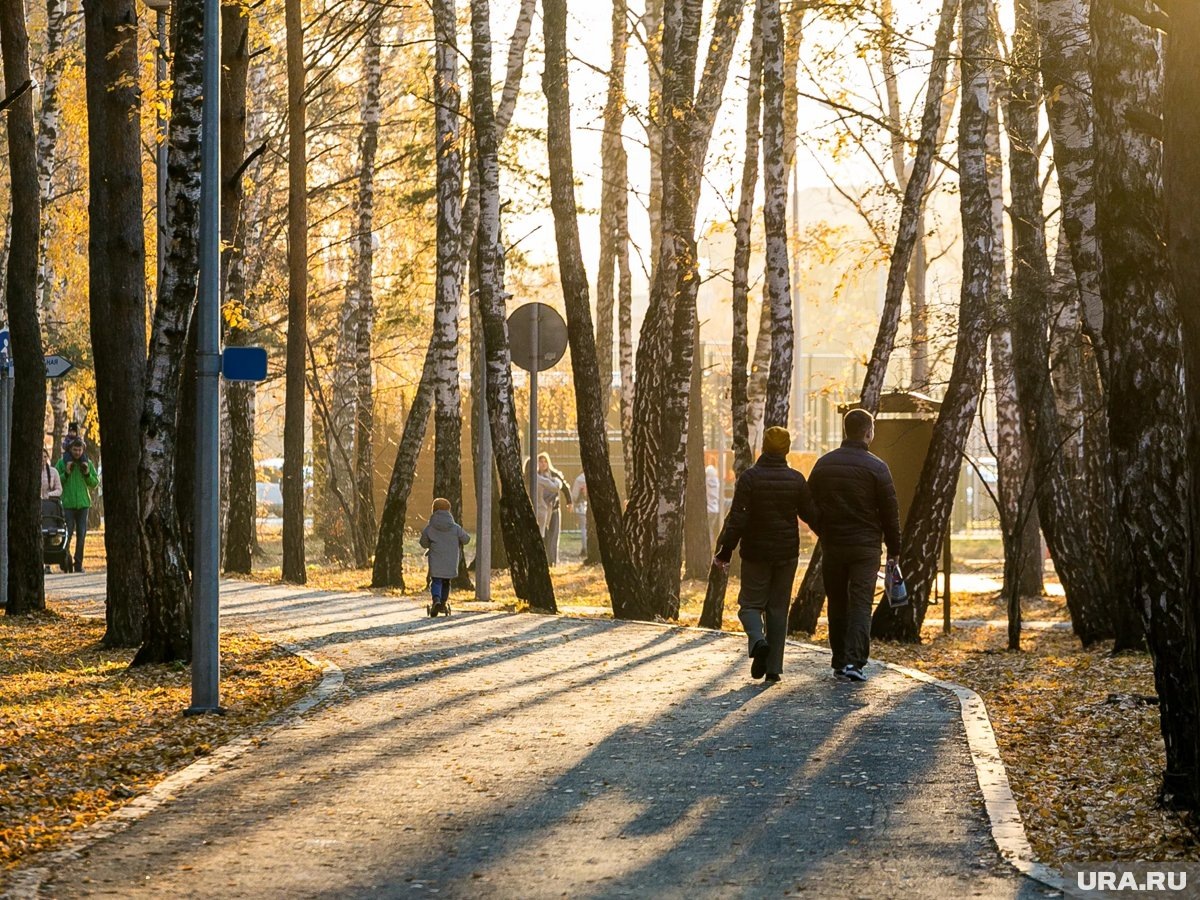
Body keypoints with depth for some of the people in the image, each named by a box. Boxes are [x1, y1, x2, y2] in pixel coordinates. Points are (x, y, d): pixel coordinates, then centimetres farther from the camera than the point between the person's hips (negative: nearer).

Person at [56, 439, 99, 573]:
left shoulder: (87, 463, 9)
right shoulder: (62, 463, 2)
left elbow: (95, 482, 10)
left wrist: (87, 474, -7)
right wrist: (66, 473, -14)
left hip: (83, 503, 2)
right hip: (68, 503, -2)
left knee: (81, 534, 2)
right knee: (68, 533, -6)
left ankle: (79, 563, 6)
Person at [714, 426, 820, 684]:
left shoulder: (750, 477, -10)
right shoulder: (796, 480, -2)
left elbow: (737, 518, -14)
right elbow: (812, 515, 3)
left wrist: (726, 550, -8)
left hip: (756, 553, -2)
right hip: (787, 553, 2)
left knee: (751, 603, 9)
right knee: (778, 608, 9)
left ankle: (758, 640, -21)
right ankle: (774, 667, 6)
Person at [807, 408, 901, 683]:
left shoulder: (823, 465, 4)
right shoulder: (876, 468, -8)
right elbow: (890, 512, -6)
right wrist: (893, 549, 4)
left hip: (832, 546, 4)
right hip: (865, 547, -3)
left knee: (837, 605, 12)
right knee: (860, 603, -4)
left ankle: (839, 661, 15)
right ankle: (854, 660, -16)